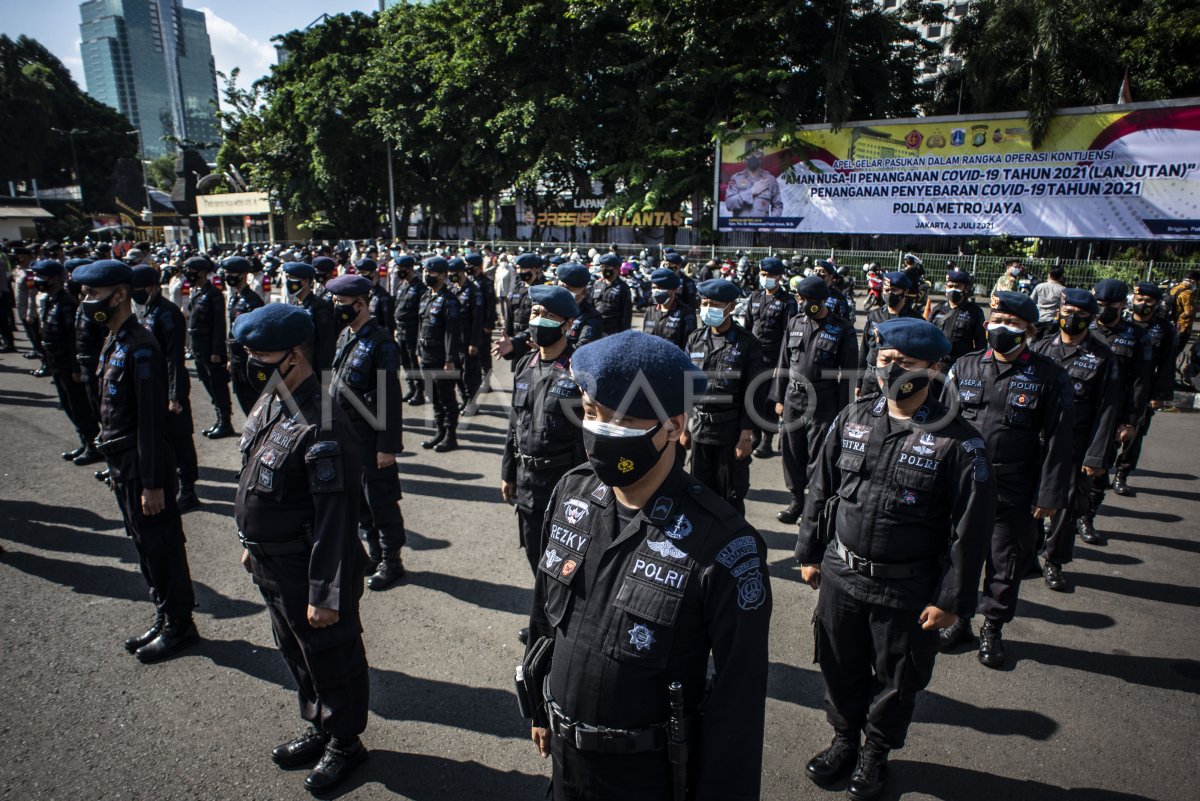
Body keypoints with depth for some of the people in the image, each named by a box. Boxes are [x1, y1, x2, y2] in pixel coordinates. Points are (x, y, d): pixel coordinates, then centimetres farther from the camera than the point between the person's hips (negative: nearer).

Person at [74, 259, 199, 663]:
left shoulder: (140, 348, -20)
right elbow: (112, 410, 15)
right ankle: (165, 618, 33)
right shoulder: (113, 343, 9)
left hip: (144, 466, -10)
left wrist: (153, 484, -21)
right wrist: (115, 468, 18)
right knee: (145, 546, 19)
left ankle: (180, 625, 20)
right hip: (121, 464, 10)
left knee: (162, 548, 4)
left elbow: (152, 422, -22)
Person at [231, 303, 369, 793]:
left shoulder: (321, 428, -29)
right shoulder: (271, 401, 1)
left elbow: (336, 520, -27)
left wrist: (326, 595, -23)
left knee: (331, 660, 13)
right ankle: (320, 728, 47)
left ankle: (344, 743, 36)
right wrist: (252, 545, 20)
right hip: (271, 567, 9)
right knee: (296, 653, 26)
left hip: (307, 573, -9)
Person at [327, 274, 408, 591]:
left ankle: (391, 561, 19)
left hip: (371, 439, -8)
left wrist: (388, 446, -19)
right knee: (360, 499, 18)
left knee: (381, 501, 4)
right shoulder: (346, 336, 8)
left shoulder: (380, 343, -18)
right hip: (347, 435, 9)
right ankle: (375, 553, 34)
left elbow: (390, 398, -19)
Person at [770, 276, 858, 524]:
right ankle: (797, 500, 25)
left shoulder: (842, 330, -5)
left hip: (823, 405, -4)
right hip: (793, 401, 4)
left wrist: (843, 410, -7)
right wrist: (779, 398, 9)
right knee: (791, 454, 9)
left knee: (817, 458, 2)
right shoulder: (794, 323, 6)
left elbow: (847, 373, -5)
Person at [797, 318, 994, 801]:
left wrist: (951, 599, -10)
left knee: (896, 680, 17)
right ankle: (844, 739, 45)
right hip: (840, 575, 3)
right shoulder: (853, 418, -2)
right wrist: (809, 552, 8)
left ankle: (877, 752, 43)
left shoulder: (957, 442, -14)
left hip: (907, 591, -3)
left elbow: (970, 529, -10)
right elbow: (821, 489, 6)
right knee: (840, 667, 19)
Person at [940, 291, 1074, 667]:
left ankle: (993, 628, 32)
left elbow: (1057, 442, -5)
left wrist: (1048, 496, -6)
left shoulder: (1049, 377, -6)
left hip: (1014, 493, -2)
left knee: (1007, 563, 12)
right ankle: (960, 619, 33)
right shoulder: (966, 366, 2)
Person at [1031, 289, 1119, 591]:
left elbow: (1107, 410, -3)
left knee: (1069, 506, 5)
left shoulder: (1103, 357, -1)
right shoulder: (1042, 347, 5)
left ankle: (1053, 561, 24)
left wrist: (1096, 456, -8)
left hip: (1075, 447, -1)